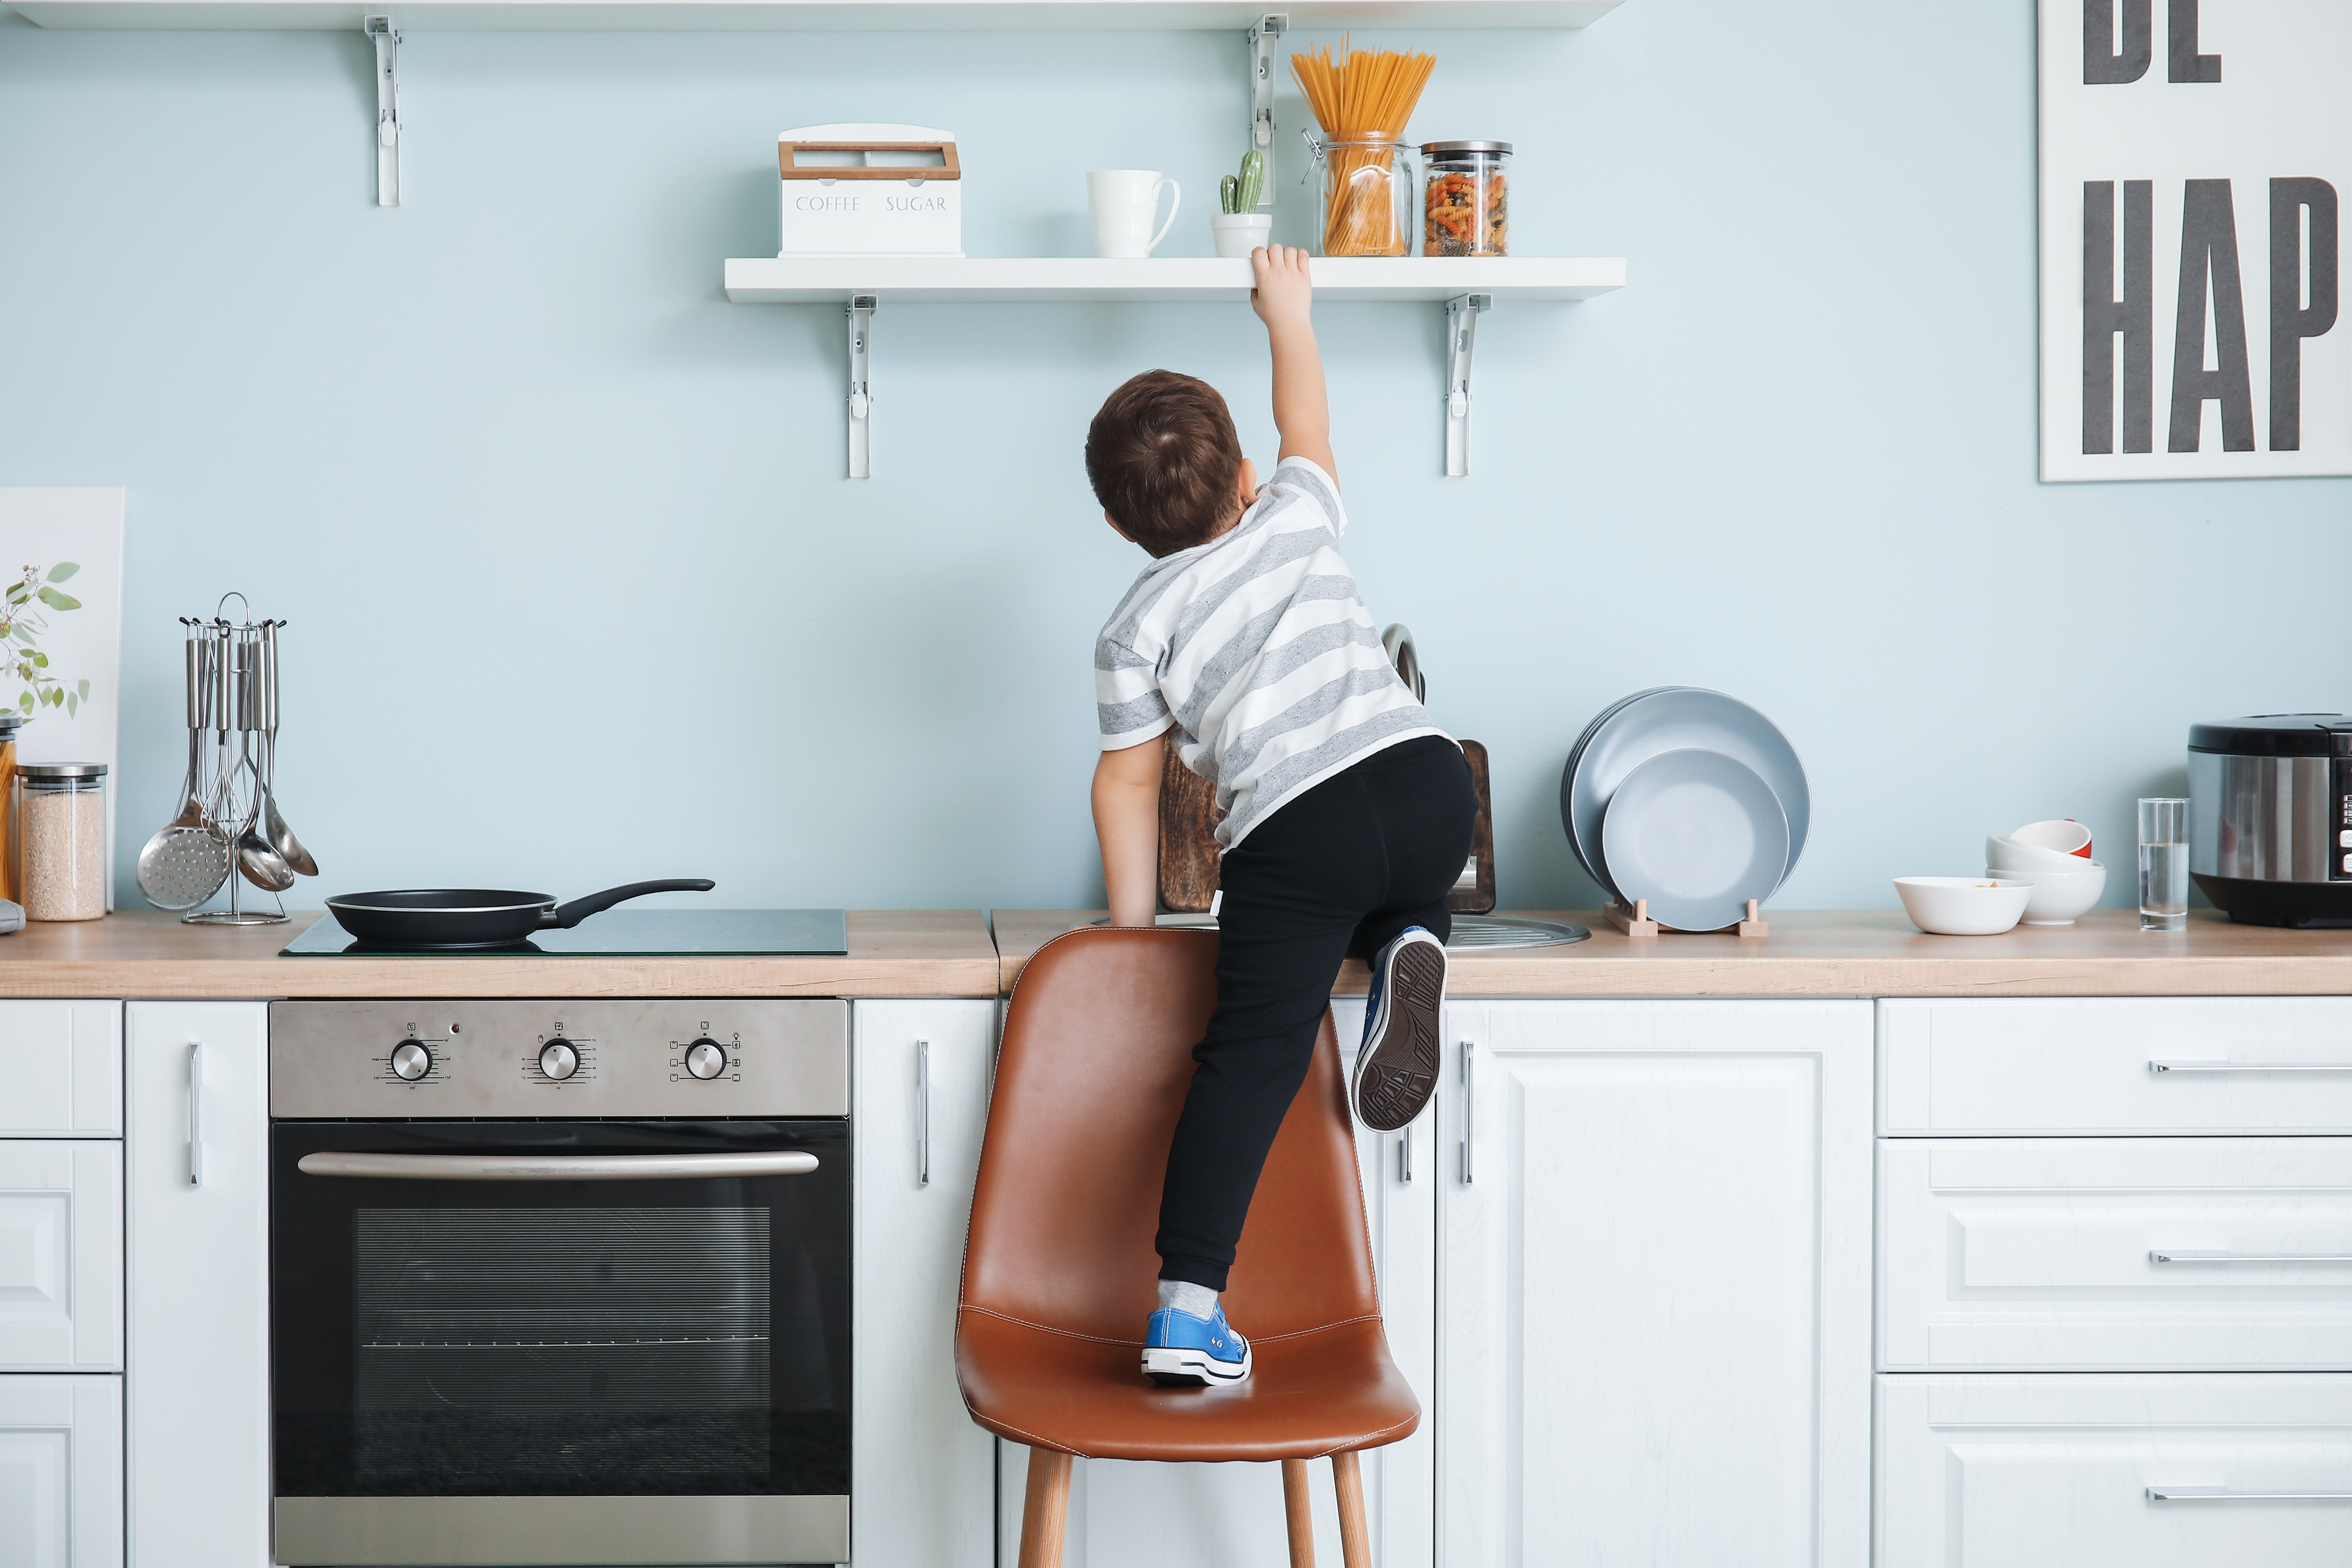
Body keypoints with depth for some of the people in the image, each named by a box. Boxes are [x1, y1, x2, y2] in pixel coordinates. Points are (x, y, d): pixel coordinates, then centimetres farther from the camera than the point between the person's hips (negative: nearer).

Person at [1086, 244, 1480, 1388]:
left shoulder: (1136, 629, 12)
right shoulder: (1295, 523, 19)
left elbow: (1128, 783, 15)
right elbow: (1305, 424, 40)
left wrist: (1132, 928, 25)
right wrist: (1288, 316, 55)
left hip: (1296, 831, -3)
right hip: (1429, 783, 3)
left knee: (1251, 1057, -3)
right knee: (1390, 893, 38)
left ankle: (1188, 1309, -12)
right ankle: (1407, 950, 2)